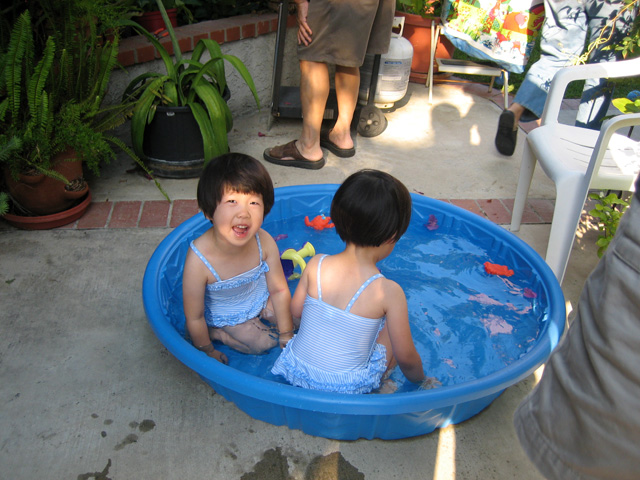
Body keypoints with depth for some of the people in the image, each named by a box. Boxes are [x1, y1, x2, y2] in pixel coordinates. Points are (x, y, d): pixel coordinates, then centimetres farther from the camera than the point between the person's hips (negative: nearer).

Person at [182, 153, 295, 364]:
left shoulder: (264, 242, -30)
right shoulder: (199, 260, -40)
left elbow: (279, 290, -13)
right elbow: (194, 318, -24)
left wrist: (286, 335, -4)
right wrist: (208, 352, -10)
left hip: (260, 298, 4)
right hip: (225, 316, -4)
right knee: (261, 343, -11)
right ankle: (214, 332, 8)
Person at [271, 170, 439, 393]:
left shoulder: (316, 264, -13)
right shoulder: (388, 292, -22)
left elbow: (296, 310, 4)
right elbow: (405, 357, -11)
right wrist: (420, 380, 11)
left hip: (295, 369, 4)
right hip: (346, 388, -4)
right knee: (389, 330, 15)